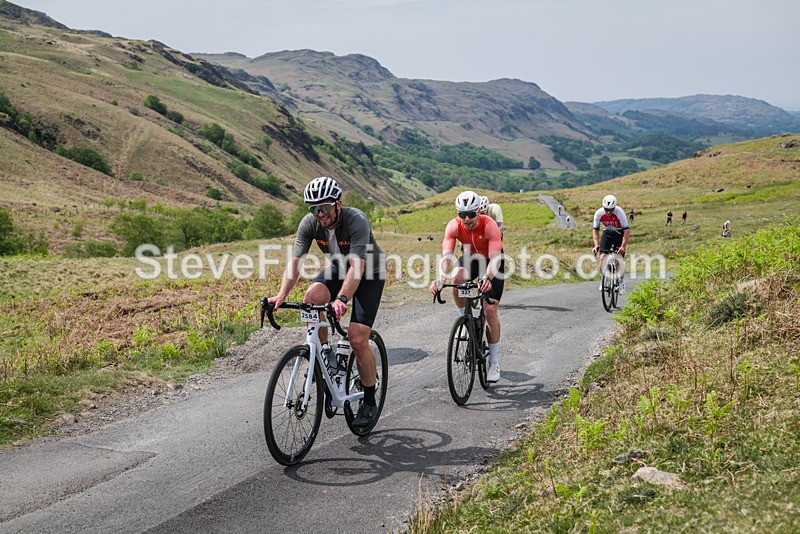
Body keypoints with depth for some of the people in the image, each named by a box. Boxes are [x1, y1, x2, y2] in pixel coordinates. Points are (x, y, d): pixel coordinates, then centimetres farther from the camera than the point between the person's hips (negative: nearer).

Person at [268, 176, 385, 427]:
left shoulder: (357, 221, -33)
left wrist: (341, 299, -57)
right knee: (311, 300, -28)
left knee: (357, 339, -15)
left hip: (370, 274, -4)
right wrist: (282, 295, -39)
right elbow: (295, 262, -23)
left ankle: (369, 402, 4)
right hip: (338, 268, 5)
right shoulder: (309, 223, -18)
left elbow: (357, 266, -43)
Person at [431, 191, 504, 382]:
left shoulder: (490, 225, -34)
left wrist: (487, 278, -62)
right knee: (457, 277, -34)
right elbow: (446, 256, -34)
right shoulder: (454, 226, -26)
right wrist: (440, 279, -53)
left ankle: (494, 362, 3)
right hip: (470, 258, 2)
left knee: (490, 310, -9)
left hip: (491, 262, -2)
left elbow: (495, 258, -42)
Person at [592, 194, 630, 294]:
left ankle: (621, 282, 6)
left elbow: (627, 230, -29)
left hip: (619, 233, -2)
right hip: (607, 233, 2)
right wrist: (596, 245, -23)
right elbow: (595, 230, -11)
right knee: (602, 257, -14)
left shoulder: (619, 212, -31)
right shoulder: (598, 213, -23)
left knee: (619, 258, -11)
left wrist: (623, 246, -38)